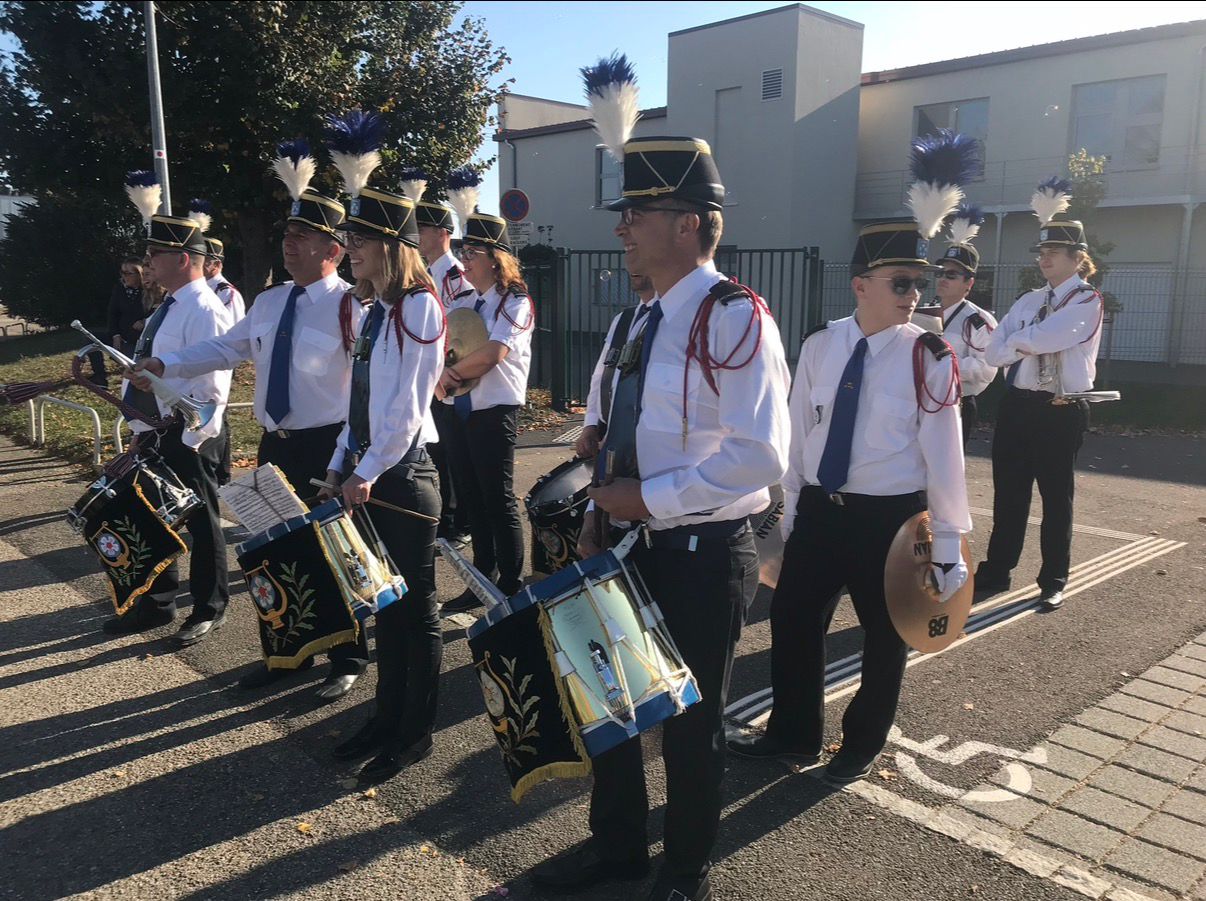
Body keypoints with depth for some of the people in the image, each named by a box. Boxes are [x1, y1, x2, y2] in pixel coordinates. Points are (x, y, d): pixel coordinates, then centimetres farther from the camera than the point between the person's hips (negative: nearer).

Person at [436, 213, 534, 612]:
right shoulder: (461, 305, 14)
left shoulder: (515, 303, -7)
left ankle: (511, 589, 10)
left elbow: (492, 354, -21)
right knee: (472, 500, 13)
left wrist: (452, 372, -8)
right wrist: (439, 377, -12)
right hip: (460, 412, 7)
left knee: (499, 501, -2)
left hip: (495, 413, -7)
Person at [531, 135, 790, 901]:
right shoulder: (649, 321, 10)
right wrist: (600, 515, 5)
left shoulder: (735, 316, -18)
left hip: (702, 557, -8)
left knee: (689, 723, 11)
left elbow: (760, 456, -26)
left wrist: (650, 499, -22)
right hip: (635, 547, 8)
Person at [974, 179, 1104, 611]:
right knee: (1008, 494, 11)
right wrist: (1033, 343, -14)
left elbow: (1043, 338, -24)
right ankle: (996, 571, 22)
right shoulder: (1028, 301, 11)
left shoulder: (1087, 303, -6)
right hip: (1017, 406, 5)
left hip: (1061, 411, -5)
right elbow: (994, 353, 0)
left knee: (1056, 498, 6)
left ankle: (1053, 582, 19)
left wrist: (1018, 341, -6)